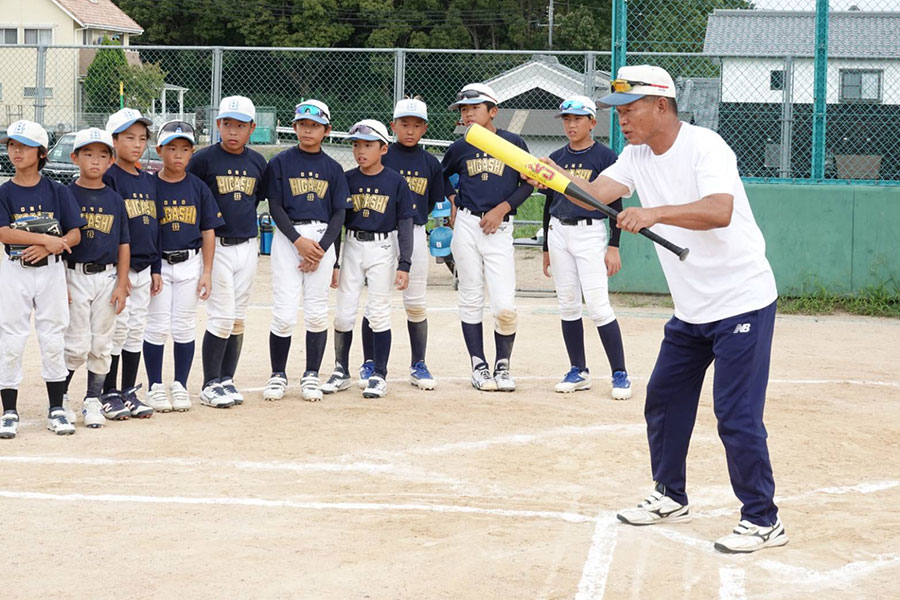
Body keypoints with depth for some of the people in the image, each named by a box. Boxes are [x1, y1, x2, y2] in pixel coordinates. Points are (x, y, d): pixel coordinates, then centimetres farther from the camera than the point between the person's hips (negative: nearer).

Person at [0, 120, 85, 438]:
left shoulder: (58, 192, 3)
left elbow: (74, 235, -1)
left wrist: (47, 247, -18)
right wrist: (47, 238, -19)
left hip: (51, 270, 1)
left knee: (53, 340, 4)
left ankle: (56, 410, 12)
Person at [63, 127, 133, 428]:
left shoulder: (115, 200, 8)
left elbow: (124, 246, 9)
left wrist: (121, 285, 2)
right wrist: (59, 282, -10)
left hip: (107, 277, 3)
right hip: (74, 275, -3)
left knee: (102, 345, 6)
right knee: (77, 346, -5)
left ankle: (93, 401, 17)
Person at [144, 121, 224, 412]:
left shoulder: (198, 187, 3)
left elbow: (208, 231, 6)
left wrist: (207, 272, 0)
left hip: (190, 263, 2)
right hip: (158, 264, -2)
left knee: (185, 327, 7)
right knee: (157, 327, 0)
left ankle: (180, 386, 17)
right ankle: (155, 387, 11)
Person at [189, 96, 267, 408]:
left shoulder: (258, 162, 8)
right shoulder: (203, 159, -6)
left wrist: (243, 215, 11)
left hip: (247, 247, 5)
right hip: (216, 246, -5)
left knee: (238, 318, 8)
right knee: (222, 317, -8)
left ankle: (227, 380, 16)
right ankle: (211, 385, 0)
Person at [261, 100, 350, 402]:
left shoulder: (333, 168, 9)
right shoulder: (281, 162, 3)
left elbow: (339, 213, 6)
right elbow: (275, 207, -2)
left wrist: (322, 247, -8)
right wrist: (298, 240, -14)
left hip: (322, 238, 2)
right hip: (287, 237, -2)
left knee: (317, 312, 2)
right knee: (284, 312, -7)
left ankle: (311, 376, 12)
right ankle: (278, 375, 6)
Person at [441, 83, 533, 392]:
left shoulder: (513, 143, 1)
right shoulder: (459, 148, 8)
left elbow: (528, 184, 3)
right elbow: (441, 176, 25)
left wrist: (501, 209, -7)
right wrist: (454, 202, 10)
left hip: (499, 228, -2)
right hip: (466, 226, 3)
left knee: (505, 306, -10)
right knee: (471, 300, 4)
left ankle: (503, 366, 9)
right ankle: (479, 366, 12)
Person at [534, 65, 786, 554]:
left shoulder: (703, 147, -18)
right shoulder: (638, 156, 7)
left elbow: (719, 212, -34)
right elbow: (596, 194, -7)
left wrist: (654, 212, -45)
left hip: (742, 302, -9)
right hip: (691, 309, 9)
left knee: (736, 414, -10)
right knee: (663, 400, 15)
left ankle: (763, 521, 2)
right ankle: (670, 497, 32)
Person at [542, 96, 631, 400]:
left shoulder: (605, 157, -5)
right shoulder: (556, 158, 10)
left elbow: (615, 204, -5)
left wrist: (614, 246, -11)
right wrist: (546, 247, 16)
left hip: (590, 232, -5)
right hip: (558, 232, 5)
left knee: (598, 306, -12)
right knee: (567, 305, 6)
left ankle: (620, 374, -6)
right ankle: (579, 372, 14)